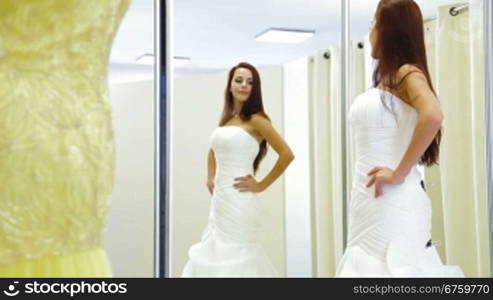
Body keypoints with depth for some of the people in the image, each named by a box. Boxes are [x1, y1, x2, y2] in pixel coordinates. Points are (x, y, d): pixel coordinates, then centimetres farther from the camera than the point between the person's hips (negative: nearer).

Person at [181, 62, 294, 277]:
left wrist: (261, 185, -8)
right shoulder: (226, 119, 13)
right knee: (214, 254, 11)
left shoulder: (255, 120, -7)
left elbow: (286, 154, -11)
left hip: (238, 200, -7)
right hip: (219, 199, 8)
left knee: (234, 256, -4)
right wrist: (210, 177, 15)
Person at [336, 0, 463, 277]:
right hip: (369, 199, 8)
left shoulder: (407, 73, -7)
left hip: (394, 201, -8)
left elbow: (433, 116, -27)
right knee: (370, 267, 10)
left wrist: (399, 173, -22)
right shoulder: (385, 80, 18)